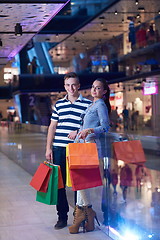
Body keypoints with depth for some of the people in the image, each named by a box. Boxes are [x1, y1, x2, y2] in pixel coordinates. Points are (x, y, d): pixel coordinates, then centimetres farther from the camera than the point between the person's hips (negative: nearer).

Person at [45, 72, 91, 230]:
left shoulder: (87, 104, 3)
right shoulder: (59, 104, 13)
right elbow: (52, 127, 14)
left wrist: (79, 132, -13)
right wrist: (48, 148, 8)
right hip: (59, 148, 3)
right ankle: (62, 216, 13)